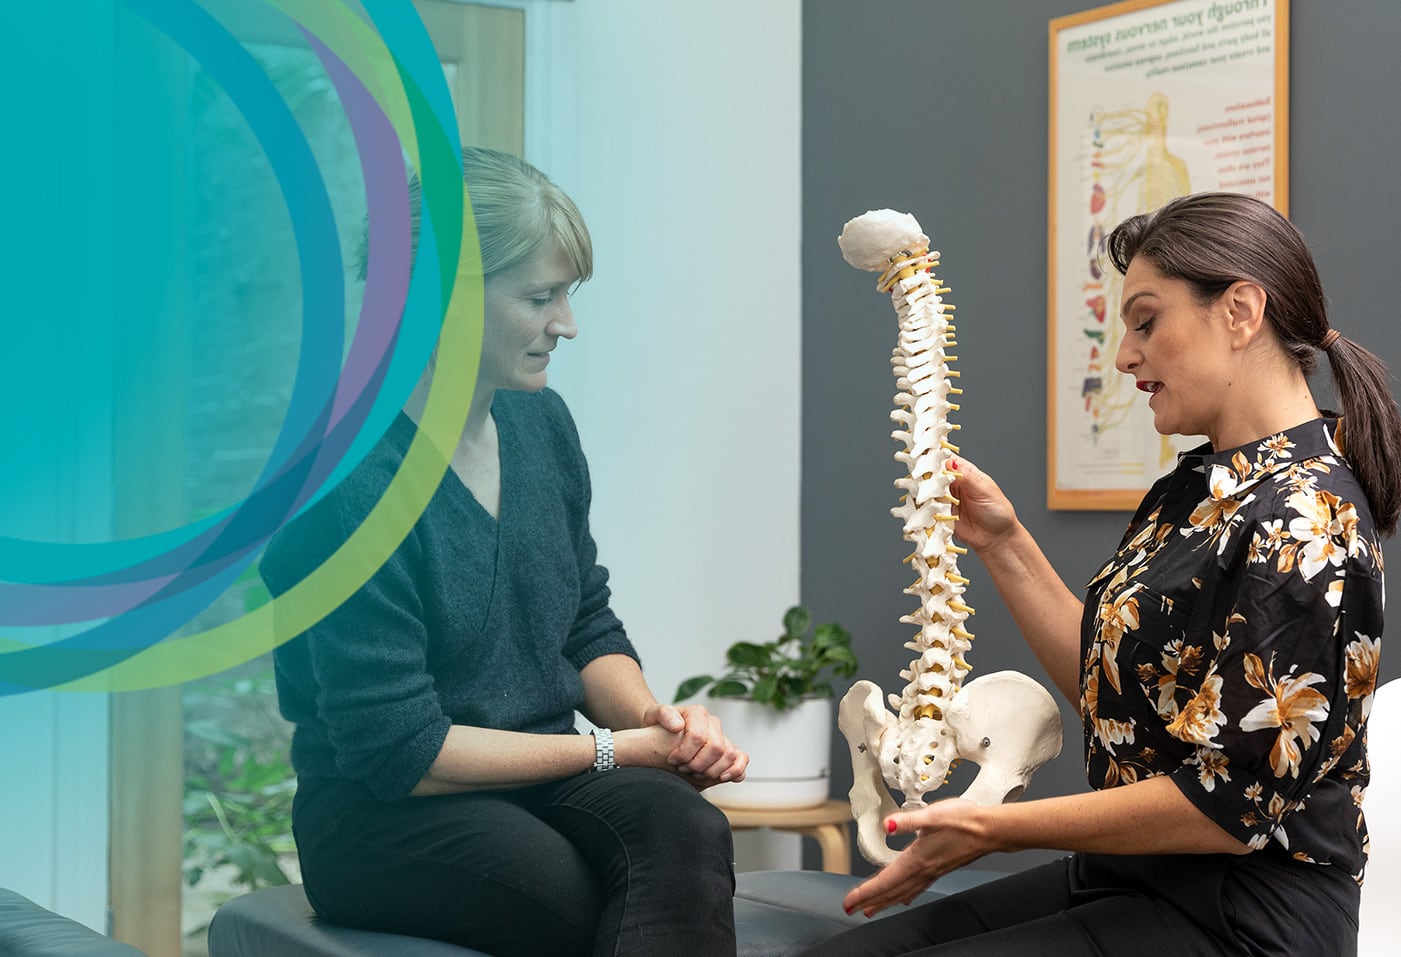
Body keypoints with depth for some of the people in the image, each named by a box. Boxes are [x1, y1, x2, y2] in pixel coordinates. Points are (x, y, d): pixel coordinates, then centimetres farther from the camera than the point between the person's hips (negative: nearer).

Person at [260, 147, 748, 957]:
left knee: (684, 825, -30)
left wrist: (652, 717, -6)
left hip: (541, 782, 6)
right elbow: (401, 751, -16)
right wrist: (618, 750, -12)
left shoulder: (540, 421, 7)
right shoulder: (350, 480, -17)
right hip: (382, 820, -6)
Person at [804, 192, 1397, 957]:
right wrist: (1001, 542, 8)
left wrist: (996, 828, -16)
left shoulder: (1303, 521, -19)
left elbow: (1232, 805, -21)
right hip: (1127, 878, 9)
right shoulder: (1199, 486, 11)